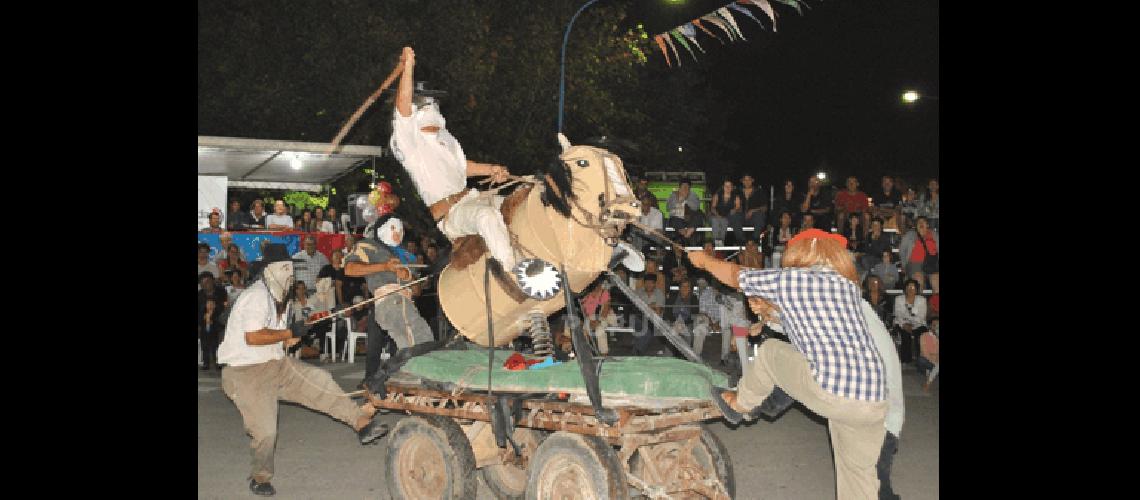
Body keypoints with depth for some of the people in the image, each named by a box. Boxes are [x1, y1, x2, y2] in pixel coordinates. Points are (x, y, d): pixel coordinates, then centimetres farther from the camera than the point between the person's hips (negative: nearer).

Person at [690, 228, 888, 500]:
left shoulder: (788, 278, 3)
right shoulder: (848, 285, 22)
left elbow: (734, 275, 19)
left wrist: (704, 260, 36)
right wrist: (766, 310, 31)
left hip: (830, 395, -6)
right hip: (875, 404, 6)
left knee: (769, 350, 18)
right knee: (859, 475, 23)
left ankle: (740, 404, 40)